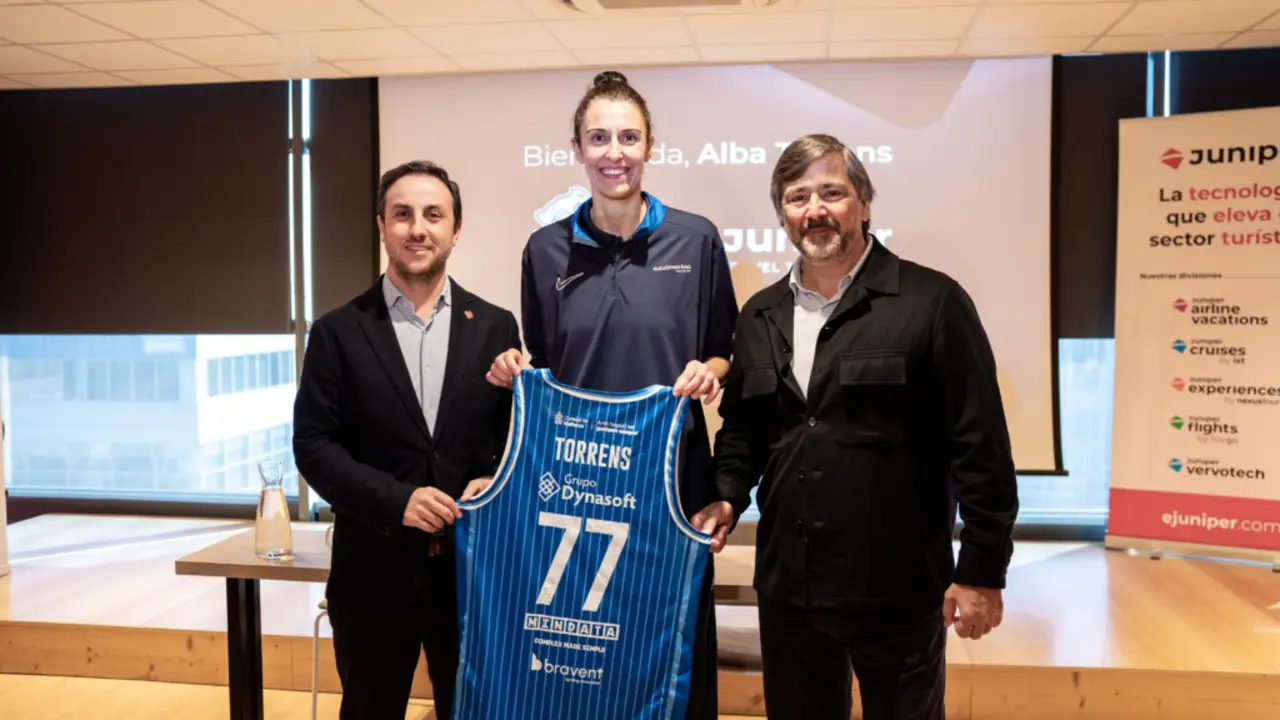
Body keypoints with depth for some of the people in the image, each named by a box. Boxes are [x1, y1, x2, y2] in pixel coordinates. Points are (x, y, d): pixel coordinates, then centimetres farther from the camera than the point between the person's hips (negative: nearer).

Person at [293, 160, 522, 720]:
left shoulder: (495, 327, 4)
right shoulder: (338, 332, -1)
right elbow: (313, 444, -5)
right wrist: (395, 500, -17)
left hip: (475, 568, 1)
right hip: (374, 572, -1)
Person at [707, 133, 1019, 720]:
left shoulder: (932, 302, -8)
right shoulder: (759, 317, 9)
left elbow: (980, 447, -10)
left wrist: (982, 570, -10)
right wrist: (726, 497, 0)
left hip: (898, 591, -4)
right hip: (787, 587, 5)